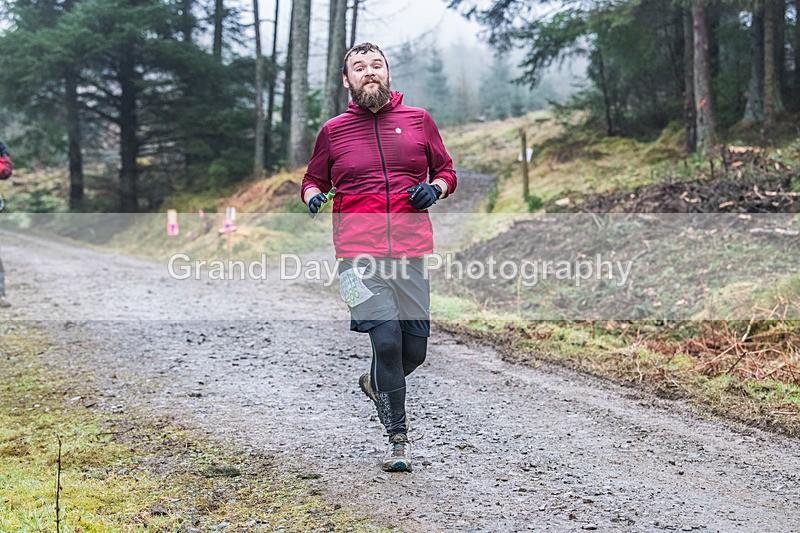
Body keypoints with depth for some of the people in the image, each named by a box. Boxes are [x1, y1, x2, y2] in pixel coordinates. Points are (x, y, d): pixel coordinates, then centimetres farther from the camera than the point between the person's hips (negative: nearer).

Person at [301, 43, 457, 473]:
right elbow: (313, 178, 22)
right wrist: (313, 195, -1)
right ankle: (398, 439, -2)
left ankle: (376, 383, 37)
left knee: (415, 349, 3)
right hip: (358, 253, -2)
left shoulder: (418, 120, 11)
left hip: (409, 249, 2)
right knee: (386, 338, -15)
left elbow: (446, 171, 20)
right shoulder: (333, 130, 10)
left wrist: (434, 188, -2)